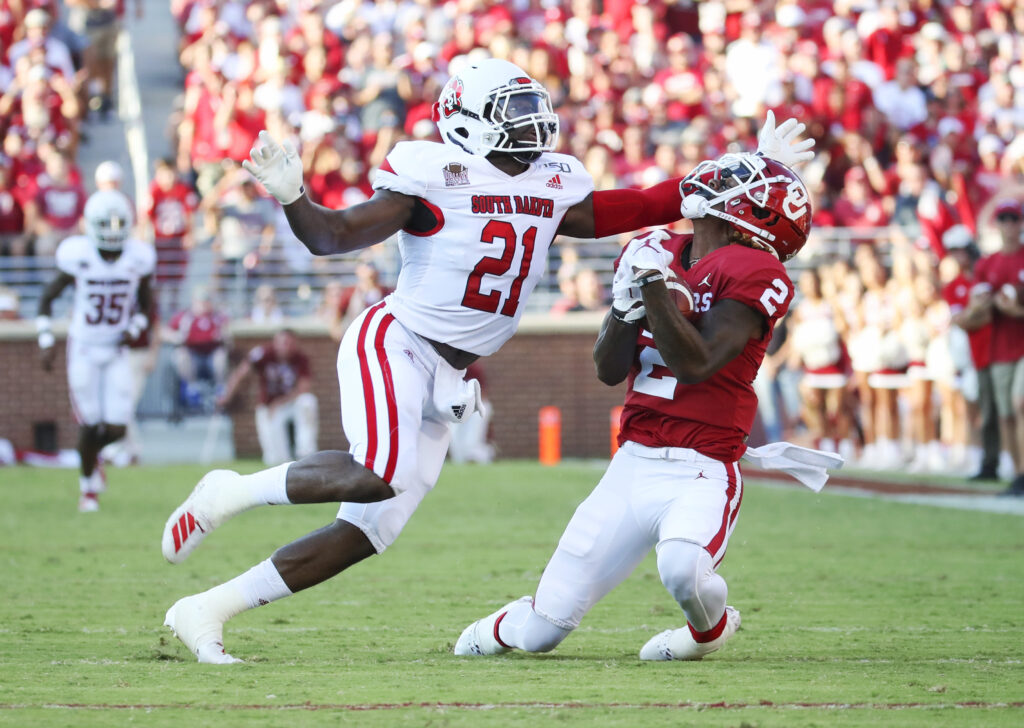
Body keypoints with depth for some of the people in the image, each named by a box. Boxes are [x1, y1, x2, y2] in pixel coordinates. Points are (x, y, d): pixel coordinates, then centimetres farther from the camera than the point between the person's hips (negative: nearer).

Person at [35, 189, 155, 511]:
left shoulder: (138, 259, -8)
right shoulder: (78, 257, -15)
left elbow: (145, 303, 9)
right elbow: (47, 297, -3)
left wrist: (135, 329, -10)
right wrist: (46, 343, -10)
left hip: (117, 352, 2)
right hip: (84, 351, -2)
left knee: (116, 429, -6)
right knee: (90, 425, -2)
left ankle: (92, 455, 30)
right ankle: (88, 486, 23)